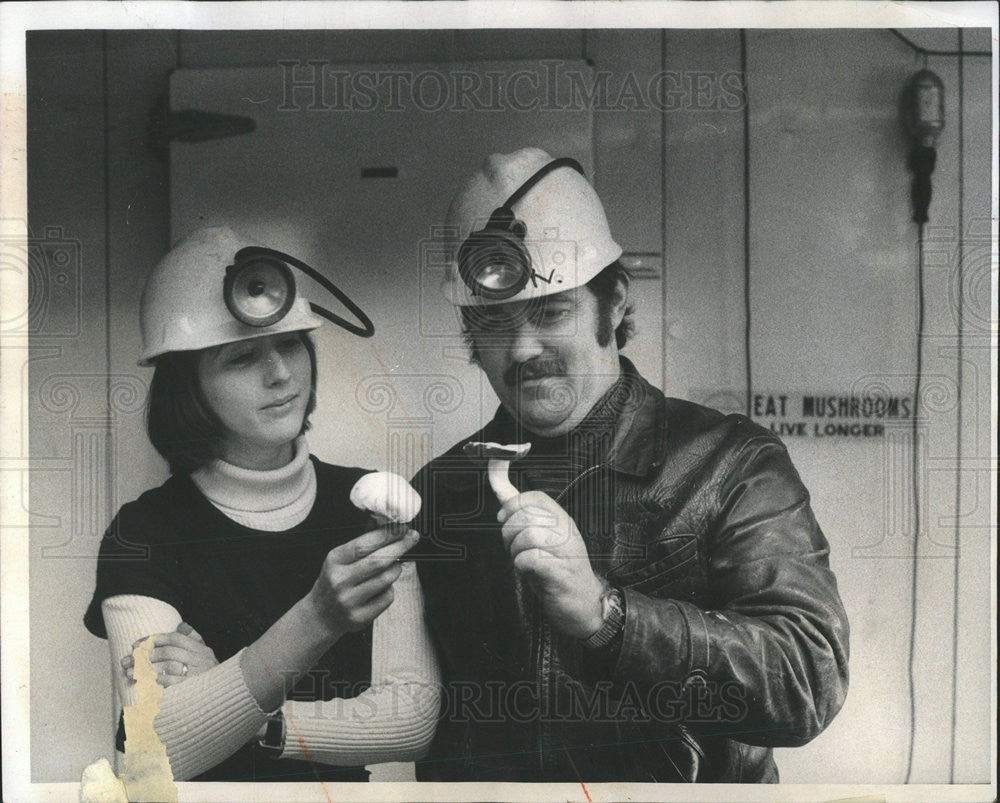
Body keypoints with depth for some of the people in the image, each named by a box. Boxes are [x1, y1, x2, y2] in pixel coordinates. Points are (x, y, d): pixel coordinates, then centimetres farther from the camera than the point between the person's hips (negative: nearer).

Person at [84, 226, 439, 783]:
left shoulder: (369, 506, 0)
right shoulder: (144, 533, -6)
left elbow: (412, 720, -6)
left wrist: (222, 714, -13)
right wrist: (315, 622, -27)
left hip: (341, 789, 1)